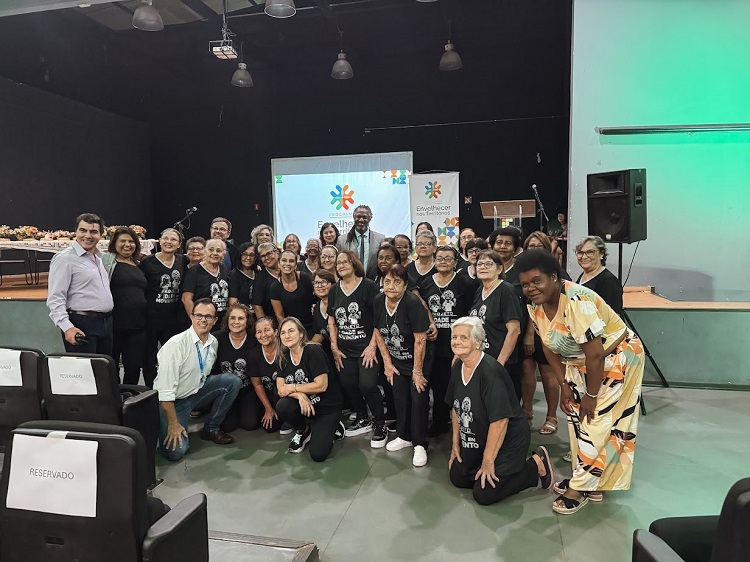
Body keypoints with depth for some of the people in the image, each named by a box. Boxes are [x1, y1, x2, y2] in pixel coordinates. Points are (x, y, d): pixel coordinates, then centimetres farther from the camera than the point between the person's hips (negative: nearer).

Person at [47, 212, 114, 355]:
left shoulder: (99, 258, 16)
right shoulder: (65, 258, -9)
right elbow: (55, 299, -15)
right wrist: (67, 327, -25)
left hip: (106, 323, 8)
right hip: (81, 325, -8)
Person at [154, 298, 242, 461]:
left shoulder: (213, 342, -2)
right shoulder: (176, 344, -23)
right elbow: (165, 389, -23)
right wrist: (174, 424, -21)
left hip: (197, 392, 6)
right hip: (174, 400, -6)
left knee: (233, 381, -13)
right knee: (176, 451, -21)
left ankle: (211, 429, 2)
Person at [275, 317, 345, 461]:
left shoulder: (313, 351, -17)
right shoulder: (284, 358, 1)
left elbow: (321, 386, -22)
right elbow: (281, 389, -5)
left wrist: (293, 388, -15)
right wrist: (300, 395, -24)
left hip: (327, 407, -5)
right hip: (305, 406, 5)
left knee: (318, 454, -19)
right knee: (282, 406, -27)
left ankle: (332, 427, 13)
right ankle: (303, 431, 3)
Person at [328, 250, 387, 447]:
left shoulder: (368, 286, -8)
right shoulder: (334, 290, 8)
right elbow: (331, 321, 12)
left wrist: (372, 346, -14)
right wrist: (334, 347, 5)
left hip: (366, 348, -5)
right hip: (344, 350, 5)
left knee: (367, 385, -14)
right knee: (348, 385, 8)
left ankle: (380, 424, 8)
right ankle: (363, 420, 31)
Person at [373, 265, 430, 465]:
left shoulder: (412, 303, -26)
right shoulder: (379, 301, -8)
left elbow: (420, 339, -24)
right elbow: (378, 332, 2)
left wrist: (417, 371, -19)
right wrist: (387, 363, 2)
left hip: (418, 360, -5)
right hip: (397, 361, 5)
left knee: (419, 400, -4)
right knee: (400, 399, 12)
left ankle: (419, 445, 11)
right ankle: (404, 436, 31)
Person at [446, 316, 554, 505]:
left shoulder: (490, 371, -29)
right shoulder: (457, 368, -3)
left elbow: (500, 420, -29)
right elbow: (456, 408, 10)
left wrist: (488, 460, -22)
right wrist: (456, 443, 11)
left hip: (508, 441, -8)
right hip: (476, 440, 8)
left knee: (483, 495, -9)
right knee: (457, 478, 9)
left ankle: (536, 466, 6)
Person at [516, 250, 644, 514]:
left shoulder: (576, 302, -34)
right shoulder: (535, 307, -10)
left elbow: (595, 354, -31)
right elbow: (549, 347, 2)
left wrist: (591, 395, -21)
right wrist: (564, 385, -1)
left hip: (616, 357, -8)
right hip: (579, 363, 8)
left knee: (598, 421, -5)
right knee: (578, 416, 12)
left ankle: (581, 487, 9)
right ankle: (588, 481, 27)